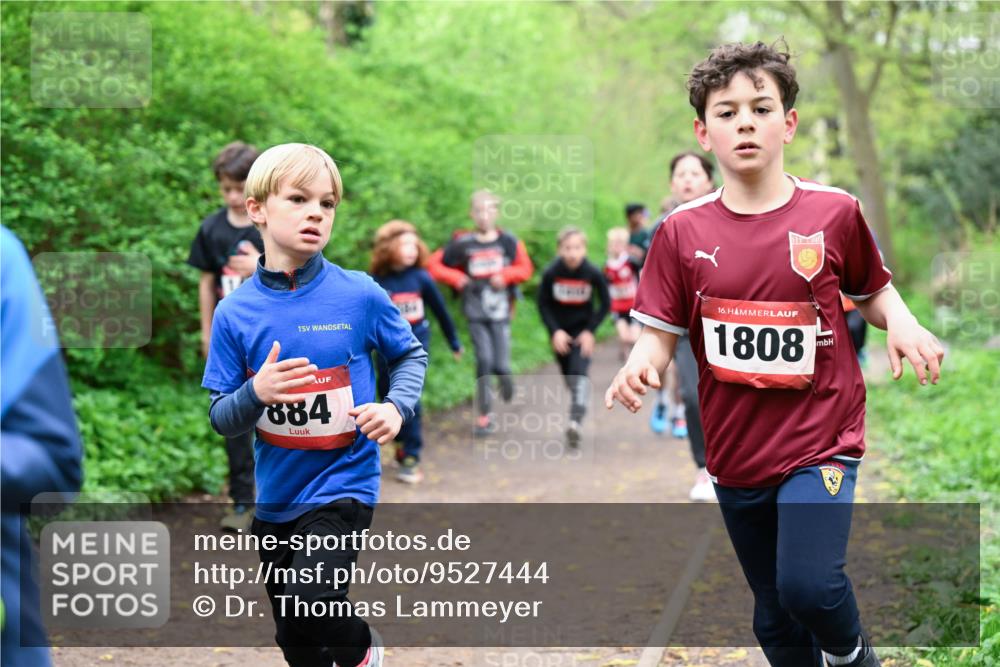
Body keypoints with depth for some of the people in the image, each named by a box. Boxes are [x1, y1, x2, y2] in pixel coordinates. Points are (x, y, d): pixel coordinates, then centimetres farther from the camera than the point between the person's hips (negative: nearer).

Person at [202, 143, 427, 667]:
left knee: (313, 602, -23)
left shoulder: (360, 295, -10)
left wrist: (396, 407, -13)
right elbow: (221, 420, -3)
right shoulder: (235, 313, -7)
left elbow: (410, 354, 6)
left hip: (342, 483, -3)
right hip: (276, 496, 3)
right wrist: (256, 394, -24)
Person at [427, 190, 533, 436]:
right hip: (476, 313, 0)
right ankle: (484, 414, 3)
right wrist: (456, 278, -10)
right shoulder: (463, 244, -1)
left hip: (500, 311, 0)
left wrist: (505, 275, -13)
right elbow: (434, 265, 4)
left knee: (501, 365, -5)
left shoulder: (508, 242, 1)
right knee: (484, 360, -11)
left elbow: (525, 268, 3)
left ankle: (504, 379, 34)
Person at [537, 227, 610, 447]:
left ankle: (575, 423, -29)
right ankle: (578, 409, 35)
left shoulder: (593, 273, -16)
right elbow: (543, 304, -4)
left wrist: (590, 330, -11)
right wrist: (555, 331, -14)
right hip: (560, 333, 2)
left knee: (580, 373, -19)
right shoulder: (551, 273, -15)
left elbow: (605, 303, -4)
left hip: (582, 331, -2)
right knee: (568, 377, 10)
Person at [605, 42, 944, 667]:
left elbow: (873, 291, 11)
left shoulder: (834, 213, -4)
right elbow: (661, 334, -1)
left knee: (808, 584, -22)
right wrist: (639, 367, -23)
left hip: (821, 439, -3)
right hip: (736, 450, 3)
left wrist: (902, 323, -11)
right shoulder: (684, 231, -2)